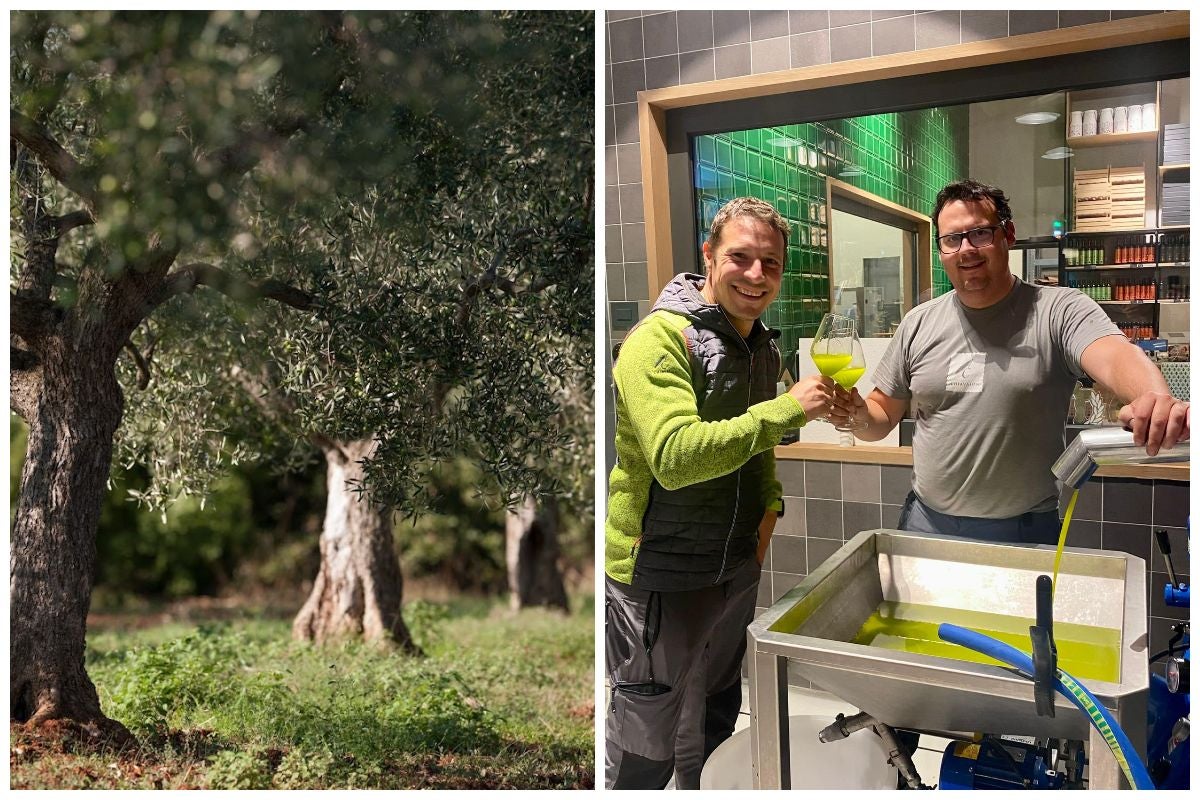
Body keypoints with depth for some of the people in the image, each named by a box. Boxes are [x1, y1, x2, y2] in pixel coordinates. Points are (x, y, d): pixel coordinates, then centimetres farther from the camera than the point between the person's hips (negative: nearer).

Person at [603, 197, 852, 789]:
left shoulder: (763, 345, 8)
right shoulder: (659, 340, -20)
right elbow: (675, 457, -34)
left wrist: (770, 502, 5)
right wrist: (788, 408, -33)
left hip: (737, 564, 8)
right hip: (660, 576, -8)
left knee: (716, 723, 25)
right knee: (647, 747, 5)